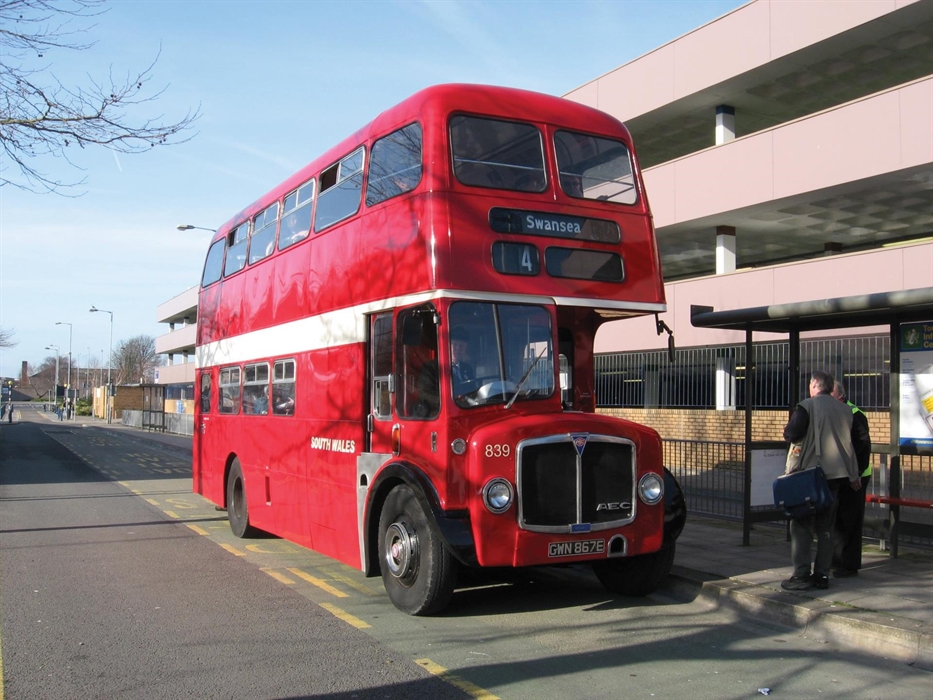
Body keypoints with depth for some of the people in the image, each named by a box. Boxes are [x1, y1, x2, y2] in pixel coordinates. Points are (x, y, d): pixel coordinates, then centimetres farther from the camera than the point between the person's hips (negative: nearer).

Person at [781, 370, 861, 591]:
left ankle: (801, 575, -5)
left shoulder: (807, 406, -9)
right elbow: (853, 442, 16)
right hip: (837, 474, 6)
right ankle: (822, 575, 12)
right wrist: (854, 474, 23)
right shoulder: (845, 409, 10)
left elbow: (790, 434, -14)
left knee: (802, 524, -1)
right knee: (826, 526, 12)